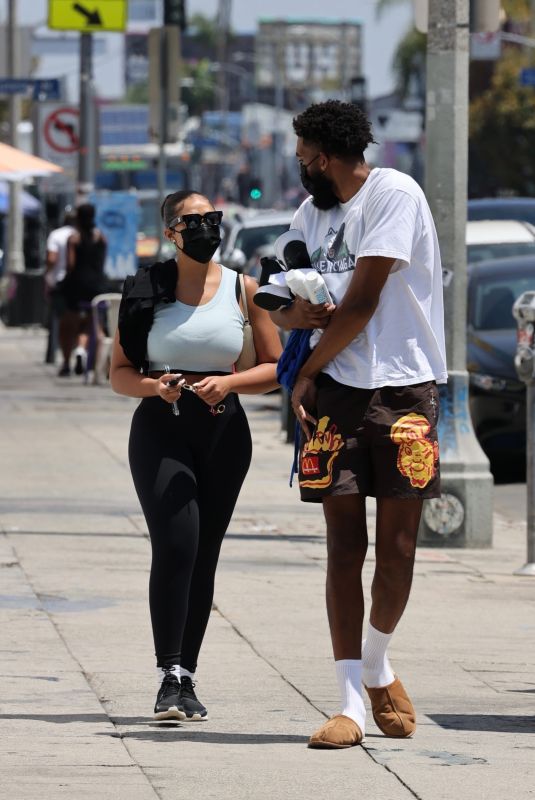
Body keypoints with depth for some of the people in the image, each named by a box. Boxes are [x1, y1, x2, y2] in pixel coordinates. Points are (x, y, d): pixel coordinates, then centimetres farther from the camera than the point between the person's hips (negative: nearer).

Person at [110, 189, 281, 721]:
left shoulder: (242, 290, 6)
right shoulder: (146, 291, 3)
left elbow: (275, 368, 7)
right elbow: (119, 373, 6)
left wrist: (227, 382, -11)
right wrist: (156, 386, -15)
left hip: (224, 433, 2)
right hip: (160, 430, -2)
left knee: (204, 556, 5)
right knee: (175, 545, -17)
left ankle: (186, 678, 14)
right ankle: (170, 676, -17)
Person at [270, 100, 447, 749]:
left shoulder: (394, 195, -7)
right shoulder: (310, 213, 15)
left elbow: (362, 303, -11)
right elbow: (279, 304, 20)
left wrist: (307, 372, -3)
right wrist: (293, 313, -5)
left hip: (404, 386, -4)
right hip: (336, 389, 4)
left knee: (398, 547, -1)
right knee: (344, 543, -3)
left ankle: (377, 666, 25)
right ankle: (351, 702, -3)